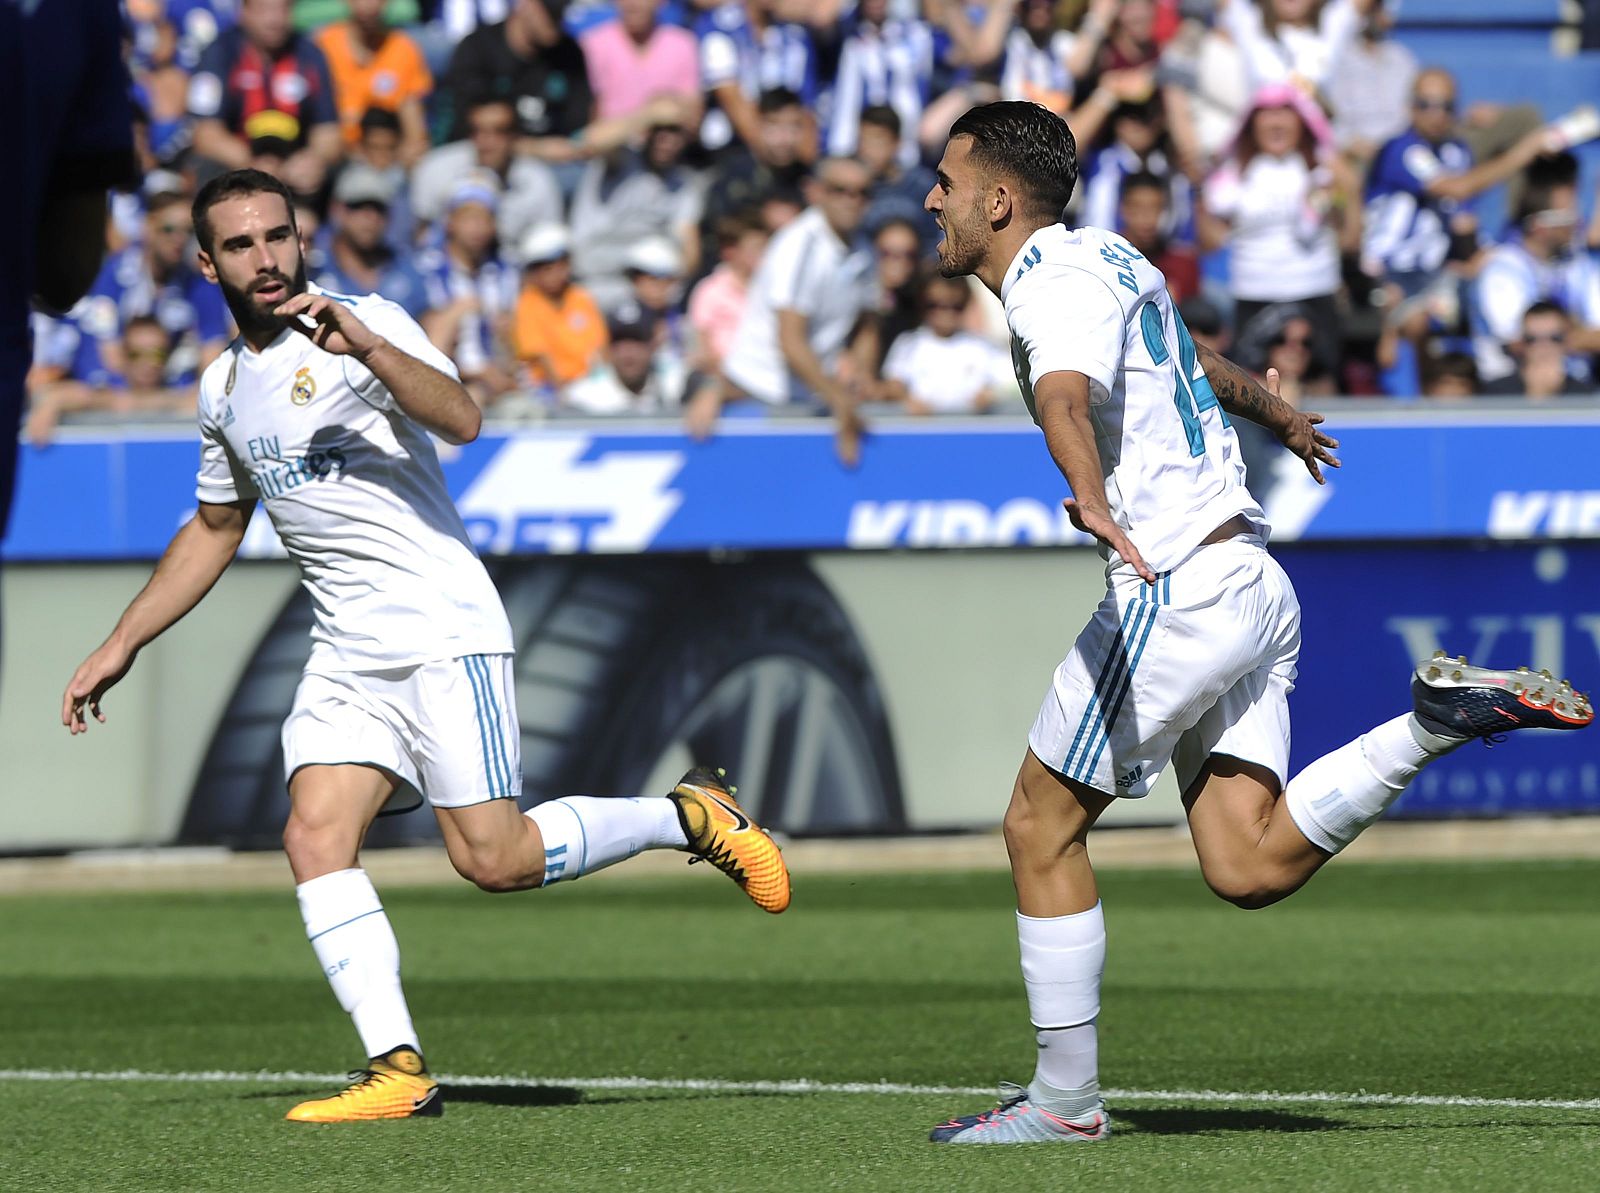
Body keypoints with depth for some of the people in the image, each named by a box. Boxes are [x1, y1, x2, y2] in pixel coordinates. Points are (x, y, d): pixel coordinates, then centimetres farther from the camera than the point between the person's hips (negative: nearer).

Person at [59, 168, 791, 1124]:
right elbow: (214, 529, 29)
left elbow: (462, 419, -25)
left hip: (446, 633, -7)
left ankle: (693, 817, 10)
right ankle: (399, 1072, -16)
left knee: (493, 858, -13)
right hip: (348, 653, 7)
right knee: (316, 839, -13)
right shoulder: (225, 387, 15)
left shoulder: (366, 322, -7)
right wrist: (120, 647, 27)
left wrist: (365, 346, -39)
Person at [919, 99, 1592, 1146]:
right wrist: (1282, 415, 60)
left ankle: (1066, 1101, 3)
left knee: (1042, 827, 0)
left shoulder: (1059, 281, -10)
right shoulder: (1104, 259, 20)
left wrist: (1092, 500, -53)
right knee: (1249, 869, -1)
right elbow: (1196, 361, 41)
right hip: (1253, 584, 9)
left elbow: (1066, 397, -33)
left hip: (1182, 586, -9)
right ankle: (1443, 719, -5)